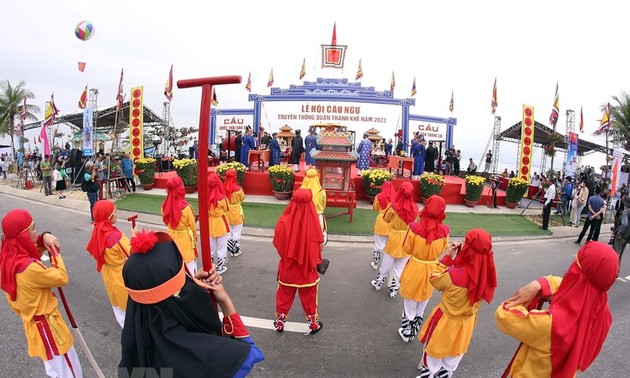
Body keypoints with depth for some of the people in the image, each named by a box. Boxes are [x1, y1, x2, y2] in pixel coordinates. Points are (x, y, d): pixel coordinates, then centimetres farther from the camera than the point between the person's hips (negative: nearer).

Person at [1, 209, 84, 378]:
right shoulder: (29, 268, -34)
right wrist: (55, 253, -12)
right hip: (45, 324, -9)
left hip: (35, 319, 9)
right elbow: (62, 278, -23)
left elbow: (33, 249, 13)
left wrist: (44, 238, -9)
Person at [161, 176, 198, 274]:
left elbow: (166, 221, 5)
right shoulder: (185, 207, -25)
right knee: (189, 264, 10)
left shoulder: (165, 205, -11)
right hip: (185, 238, -5)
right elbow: (192, 225, -12)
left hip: (171, 237, 5)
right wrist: (195, 236, 5)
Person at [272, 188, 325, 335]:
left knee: (284, 295, 22)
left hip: (287, 267, 1)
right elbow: (318, 246, -12)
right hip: (308, 268, -1)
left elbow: (277, 244, -8)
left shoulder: (284, 221, -21)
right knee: (309, 297, 20)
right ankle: (313, 324, 36)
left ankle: (280, 322, 39)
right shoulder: (313, 222, -24)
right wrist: (315, 261, 7)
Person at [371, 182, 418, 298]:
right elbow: (414, 221, 6)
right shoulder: (415, 208, -11)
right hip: (408, 240, 2)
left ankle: (378, 283, 36)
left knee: (386, 264, 17)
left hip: (395, 239, -2)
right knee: (400, 267, 15)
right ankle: (394, 289, 26)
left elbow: (386, 219, -1)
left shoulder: (395, 207, -19)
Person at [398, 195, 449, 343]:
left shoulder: (415, 228, -23)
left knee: (410, 302, 18)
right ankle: (415, 327, 43)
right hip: (432, 269, 3)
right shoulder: (444, 230, -16)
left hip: (415, 268, -2)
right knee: (423, 301, 25)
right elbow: (442, 249, 2)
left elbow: (407, 249, -9)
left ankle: (407, 330, 32)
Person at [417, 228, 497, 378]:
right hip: (467, 321, 5)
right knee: (455, 351, 30)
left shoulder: (453, 275, -36)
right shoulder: (486, 273, -21)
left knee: (434, 350, 22)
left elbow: (434, 279, -16)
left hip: (447, 321, -5)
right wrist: (454, 258, -10)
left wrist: (447, 256, -17)